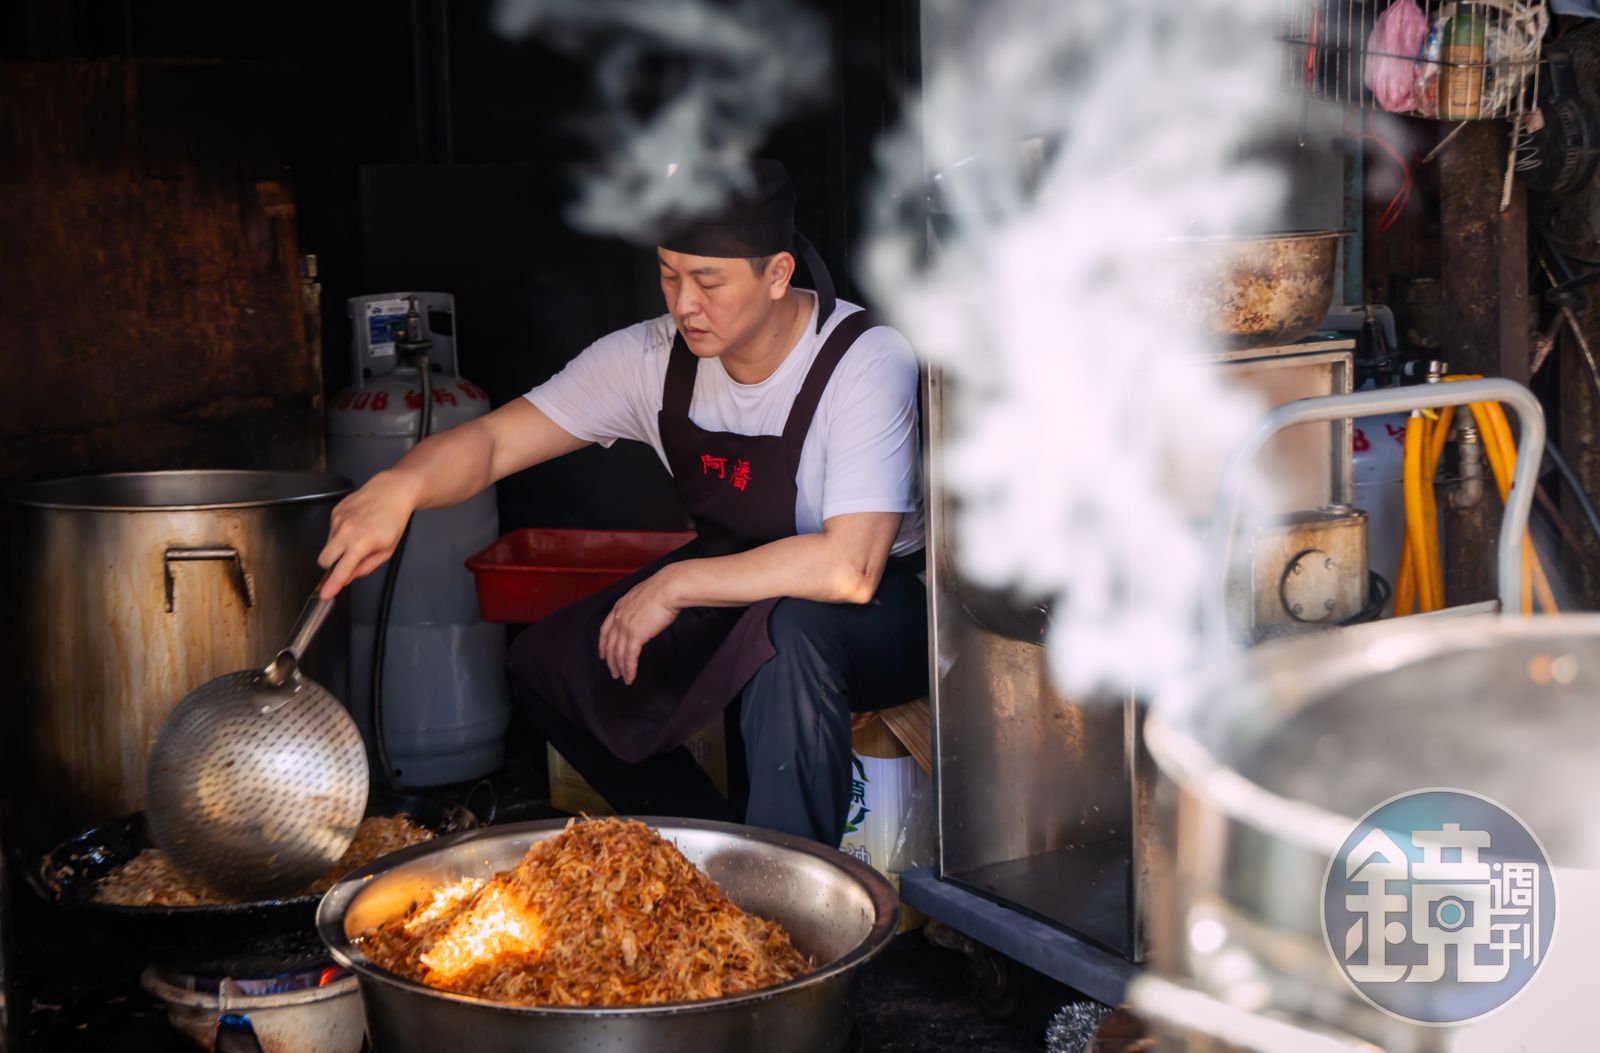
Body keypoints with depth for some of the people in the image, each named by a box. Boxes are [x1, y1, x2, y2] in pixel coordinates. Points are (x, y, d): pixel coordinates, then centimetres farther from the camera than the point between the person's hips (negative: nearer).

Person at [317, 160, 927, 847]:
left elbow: (849, 569, -37)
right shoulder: (653, 358, -10)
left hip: (880, 606, -6)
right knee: (545, 662, -2)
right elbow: (492, 440, -13)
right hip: (735, 595, 6)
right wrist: (401, 484, -35)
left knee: (795, 626, -39)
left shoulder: (865, 362, -27)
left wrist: (675, 585, -29)